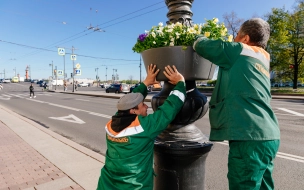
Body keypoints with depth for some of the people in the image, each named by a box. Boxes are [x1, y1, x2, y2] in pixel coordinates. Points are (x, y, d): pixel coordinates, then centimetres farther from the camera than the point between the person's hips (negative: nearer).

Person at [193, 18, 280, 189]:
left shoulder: (240, 50, -3)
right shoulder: (263, 58, 19)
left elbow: (201, 45, 2)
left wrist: (198, 39, 22)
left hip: (250, 137, -9)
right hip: (268, 137, 9)